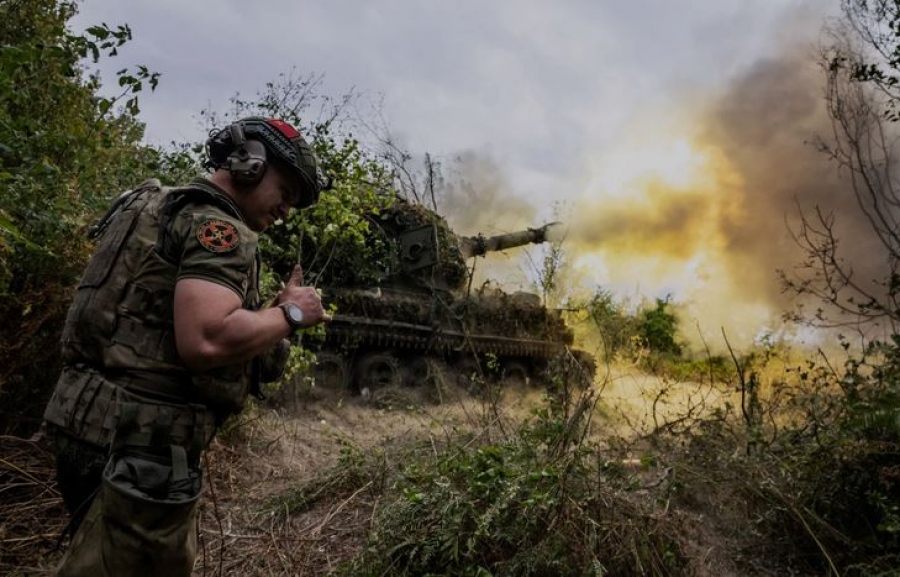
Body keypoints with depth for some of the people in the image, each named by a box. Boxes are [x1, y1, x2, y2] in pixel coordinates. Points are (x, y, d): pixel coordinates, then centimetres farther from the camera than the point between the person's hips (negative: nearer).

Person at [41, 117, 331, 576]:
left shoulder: (167, 209, 17)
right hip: (140, 440, -10)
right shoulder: (218, 225, -14)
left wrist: (273, 313, 8)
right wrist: (289, 314, -13)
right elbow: (206, 341, -30)